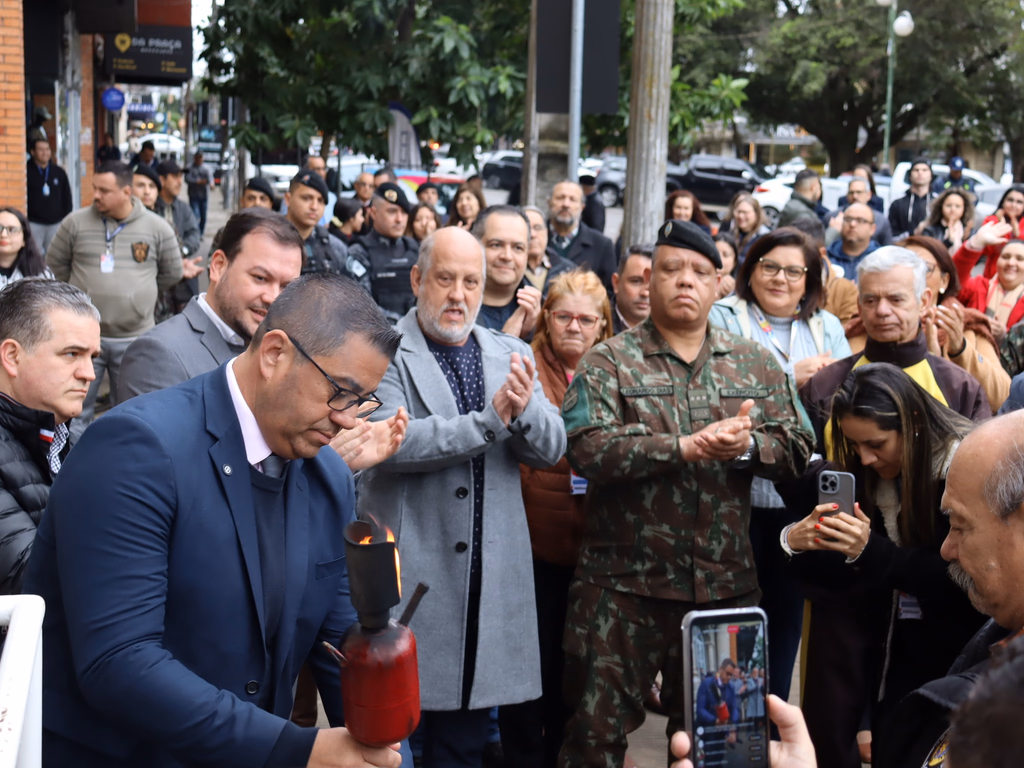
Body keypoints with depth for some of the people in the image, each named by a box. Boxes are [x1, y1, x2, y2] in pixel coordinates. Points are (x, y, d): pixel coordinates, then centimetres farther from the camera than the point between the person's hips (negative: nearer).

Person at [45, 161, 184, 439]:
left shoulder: (157, 228, -3)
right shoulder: (76, 223, -2)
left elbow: (173, 272, 10)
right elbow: (55, 264, 11)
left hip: (135, 339, 0)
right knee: (76, 410, 6)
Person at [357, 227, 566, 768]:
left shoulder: (512, 356, 10)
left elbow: (550, 450, 4)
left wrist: (525, 409, -18)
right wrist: (490, 419, -24)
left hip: (491, 576, 5)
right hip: (408, 571, -4)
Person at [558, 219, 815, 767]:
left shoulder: (756, 364, 10)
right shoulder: (609, 363, -1)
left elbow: (798, 447, 5)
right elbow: (586, 448, -15)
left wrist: (749, 446, -17)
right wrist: (685, 448, -22)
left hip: (726, 583, 3)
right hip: (625, 583, -3)